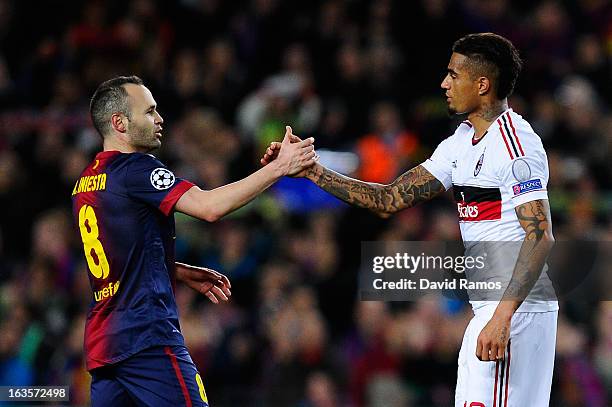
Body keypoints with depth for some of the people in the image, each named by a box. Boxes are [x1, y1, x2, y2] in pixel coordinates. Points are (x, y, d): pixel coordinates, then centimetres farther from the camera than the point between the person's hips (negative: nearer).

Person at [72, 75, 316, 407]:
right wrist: (279, 167, -16)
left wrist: (184, 274, 22)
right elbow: (209, 207, -21)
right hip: (147, 337, -9)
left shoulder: (86, 182, 16)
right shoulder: (134, 168, -11)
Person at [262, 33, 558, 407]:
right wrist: (312, 171, 10)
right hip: (489, 308, 10)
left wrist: (502, 318, -26)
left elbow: (540, 237, -20)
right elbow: (390, 200, 16)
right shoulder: (461, 143, 15)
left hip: (516, 308, -10)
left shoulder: (515, 142, -14)